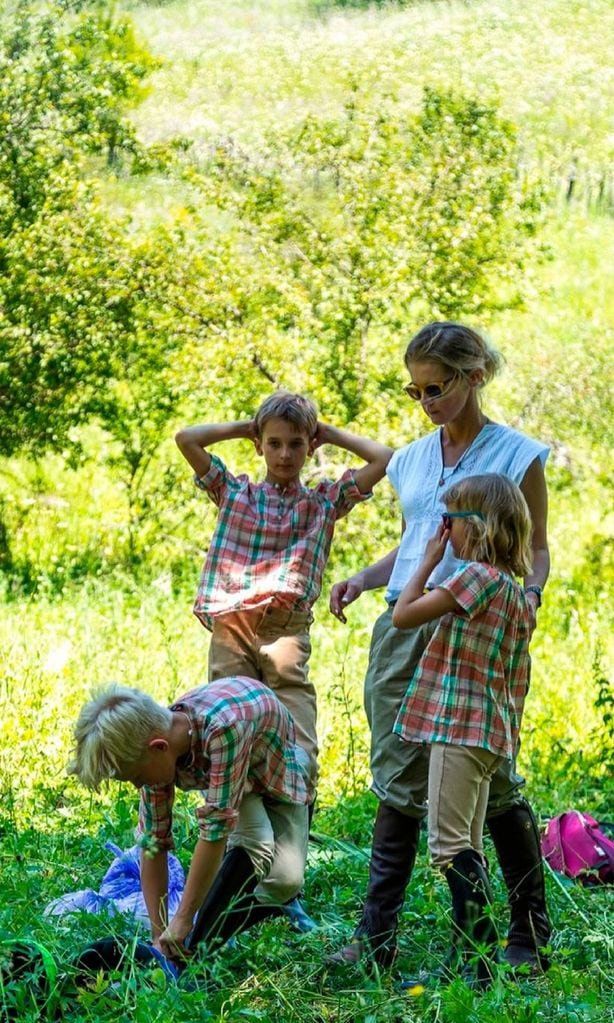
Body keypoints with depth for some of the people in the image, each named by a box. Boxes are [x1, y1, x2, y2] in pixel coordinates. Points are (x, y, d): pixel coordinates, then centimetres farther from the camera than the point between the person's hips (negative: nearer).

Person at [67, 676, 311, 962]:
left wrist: (183, 919, -41)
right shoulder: (156, 756, -28)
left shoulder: (224, 726, -47)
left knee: (286, 879, -20)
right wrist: (159, 935, -22)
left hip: (281, 768, -3)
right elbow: (153, 842, -20)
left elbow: (216, 827, -45)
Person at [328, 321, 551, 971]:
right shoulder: (411, 461, 15)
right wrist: (361, 579, 7)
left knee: (493, 782, -1)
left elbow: (535, 551, 1)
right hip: (404, 626, 5)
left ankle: (530, 934, 13)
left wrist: (527, 593, -19)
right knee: (398, 784, 2)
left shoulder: (516, 456, 1)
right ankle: (376, 935, 2)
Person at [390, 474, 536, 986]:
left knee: (451, 846, -10)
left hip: (458, 726, -10)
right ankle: (470, 959, 16)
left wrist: (429, 560, -3)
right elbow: (518, 678, 18)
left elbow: (404, 615, -14)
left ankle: (479, 960, -13)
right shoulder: (519, 594, 16)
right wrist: (510, 733, 23)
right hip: (492, 732, 10)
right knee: (466, 849, 14)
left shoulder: (478, 575, -13)